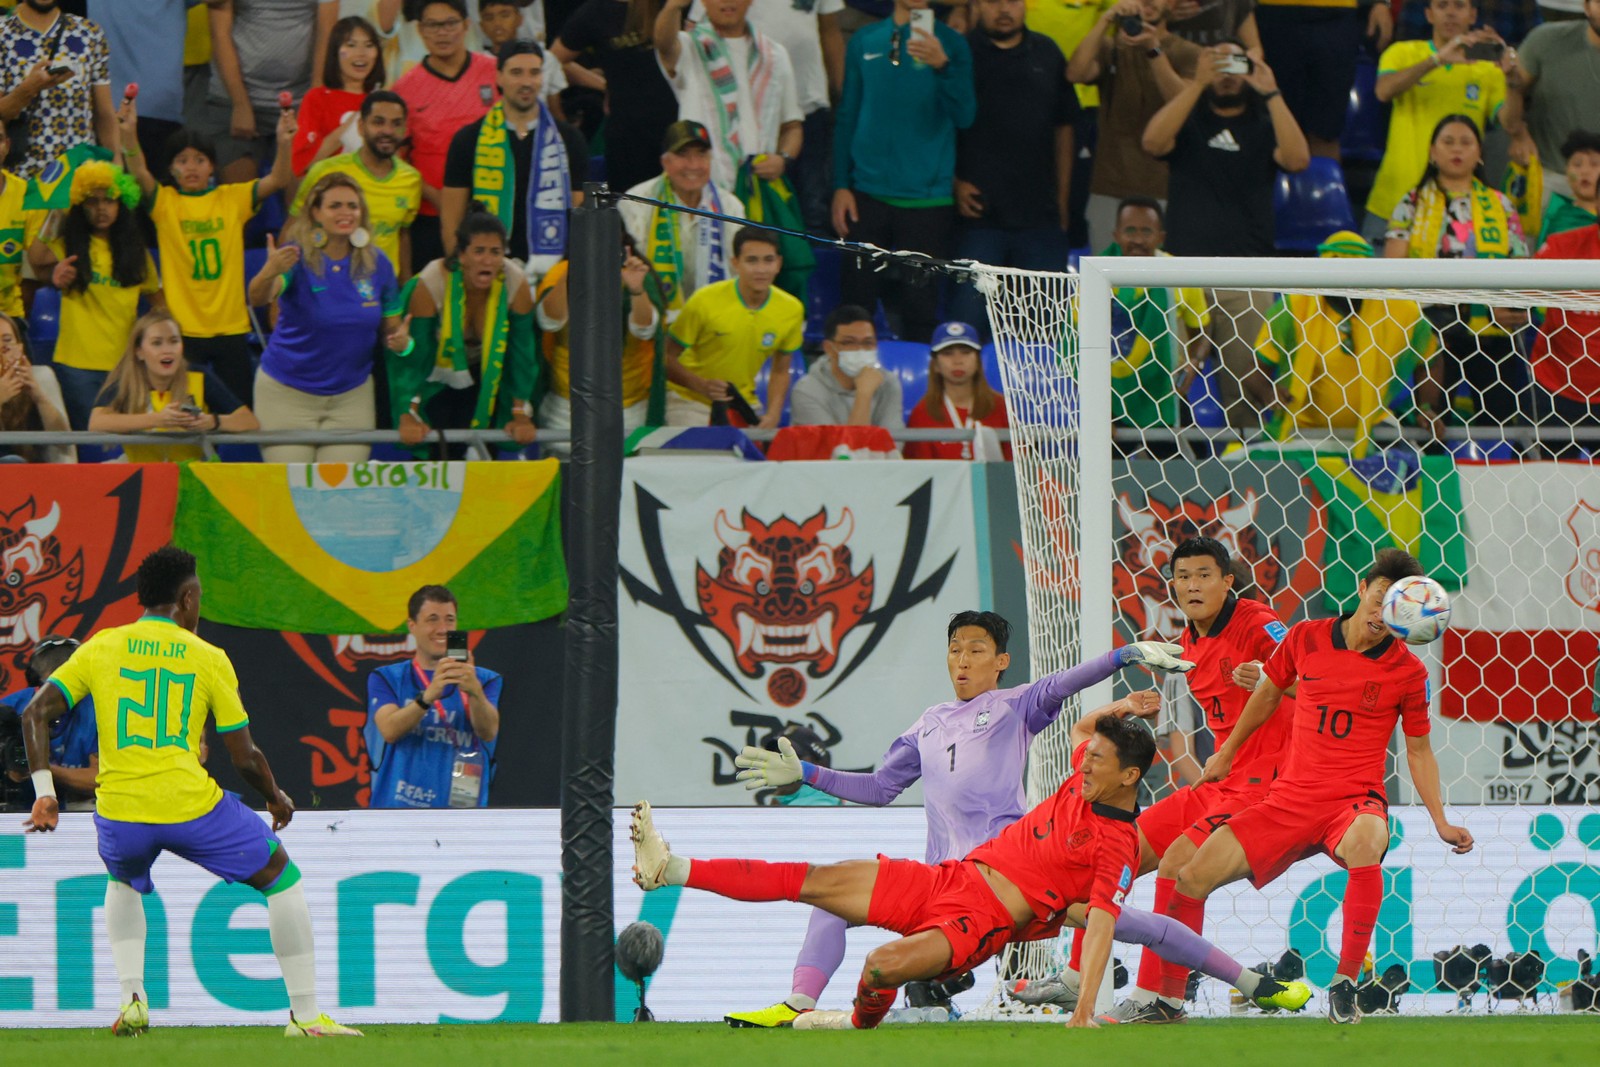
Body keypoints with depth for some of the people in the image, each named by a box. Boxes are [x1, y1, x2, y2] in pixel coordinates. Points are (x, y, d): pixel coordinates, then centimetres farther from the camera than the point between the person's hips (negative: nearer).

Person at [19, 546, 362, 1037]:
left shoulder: (101, 647, 9)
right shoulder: (209, 659, 3)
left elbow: (36, 712, 2)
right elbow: (245, 758, 4)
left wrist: (44, 792, 5)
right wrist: (276, 797, 23)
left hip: (119, 812, 3)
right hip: (191, 805, -3)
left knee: (124, 881, 38)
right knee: (281, 876, 18)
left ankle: (132, 998, 20)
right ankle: (305, 1015, 14)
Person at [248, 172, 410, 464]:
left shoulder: (377, 264, -2)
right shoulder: (297, 257, -14)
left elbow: (392, 327, 8)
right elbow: (257, 297, -33)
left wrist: (400, 341, -16)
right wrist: (270, 272, -56)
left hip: (351, 395, 3)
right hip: (287, 393, -3)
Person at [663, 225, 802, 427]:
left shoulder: (792, 310, -6)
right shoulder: (705, 301, -17)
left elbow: (780, 372, 8)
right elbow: (667, 357, -12)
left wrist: (773, 416, -8)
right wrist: (703, 385, -28)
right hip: (691, 402, -4)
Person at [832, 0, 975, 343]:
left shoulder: (950, 43, 2)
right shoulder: (864, 42, 9)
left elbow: (964, 116, -9)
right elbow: (847, 117, 13)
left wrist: (942, 66, -26)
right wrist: (841, 185, 5)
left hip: (927, 198, -2)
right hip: (867, 195, 2)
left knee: (919, 304, -3)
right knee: (856, 298, 1)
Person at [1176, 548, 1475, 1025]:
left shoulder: (1408, 672, -3)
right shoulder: (1306, 638, 2)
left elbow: (1418, 752, 7)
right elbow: (1269, 693, 21)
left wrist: (1441, 823, -1)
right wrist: (1226, 754, 28)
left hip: (1355, 800, -3)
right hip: (1290, 799, 3)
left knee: (1365, 842, -41)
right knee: (1192, 877, -9)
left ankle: (1345, 984, -32)